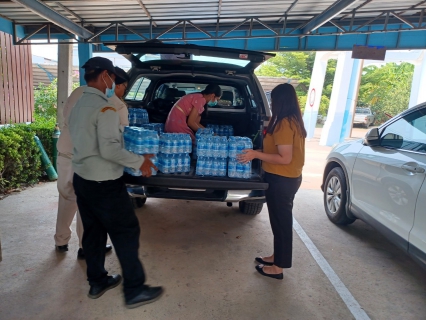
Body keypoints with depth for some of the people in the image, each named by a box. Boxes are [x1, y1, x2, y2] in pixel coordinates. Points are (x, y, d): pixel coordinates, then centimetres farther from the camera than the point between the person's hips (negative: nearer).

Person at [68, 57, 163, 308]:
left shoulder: (79, 106, 9)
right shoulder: (105, 109, -19)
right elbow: (110, 150, -25)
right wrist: (140, 162, -14)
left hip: (82, 179, 9)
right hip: (104, 184, -9)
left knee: (93, 232, 19)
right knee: (126, 233, 2)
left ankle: (97, 282, 34)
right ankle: (135, 291, 13)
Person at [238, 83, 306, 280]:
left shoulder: (283, 124, -21)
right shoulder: (293, 121, 9)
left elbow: (285, 158, -24)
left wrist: (256, 154, -19)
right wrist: (261, 152, 15)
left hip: (282, 180, -10)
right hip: (288, 178, 10)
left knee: (281, 221, 3)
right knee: (280, 220, 19)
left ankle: (278, 267, 18)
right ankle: (277, 257, 35)